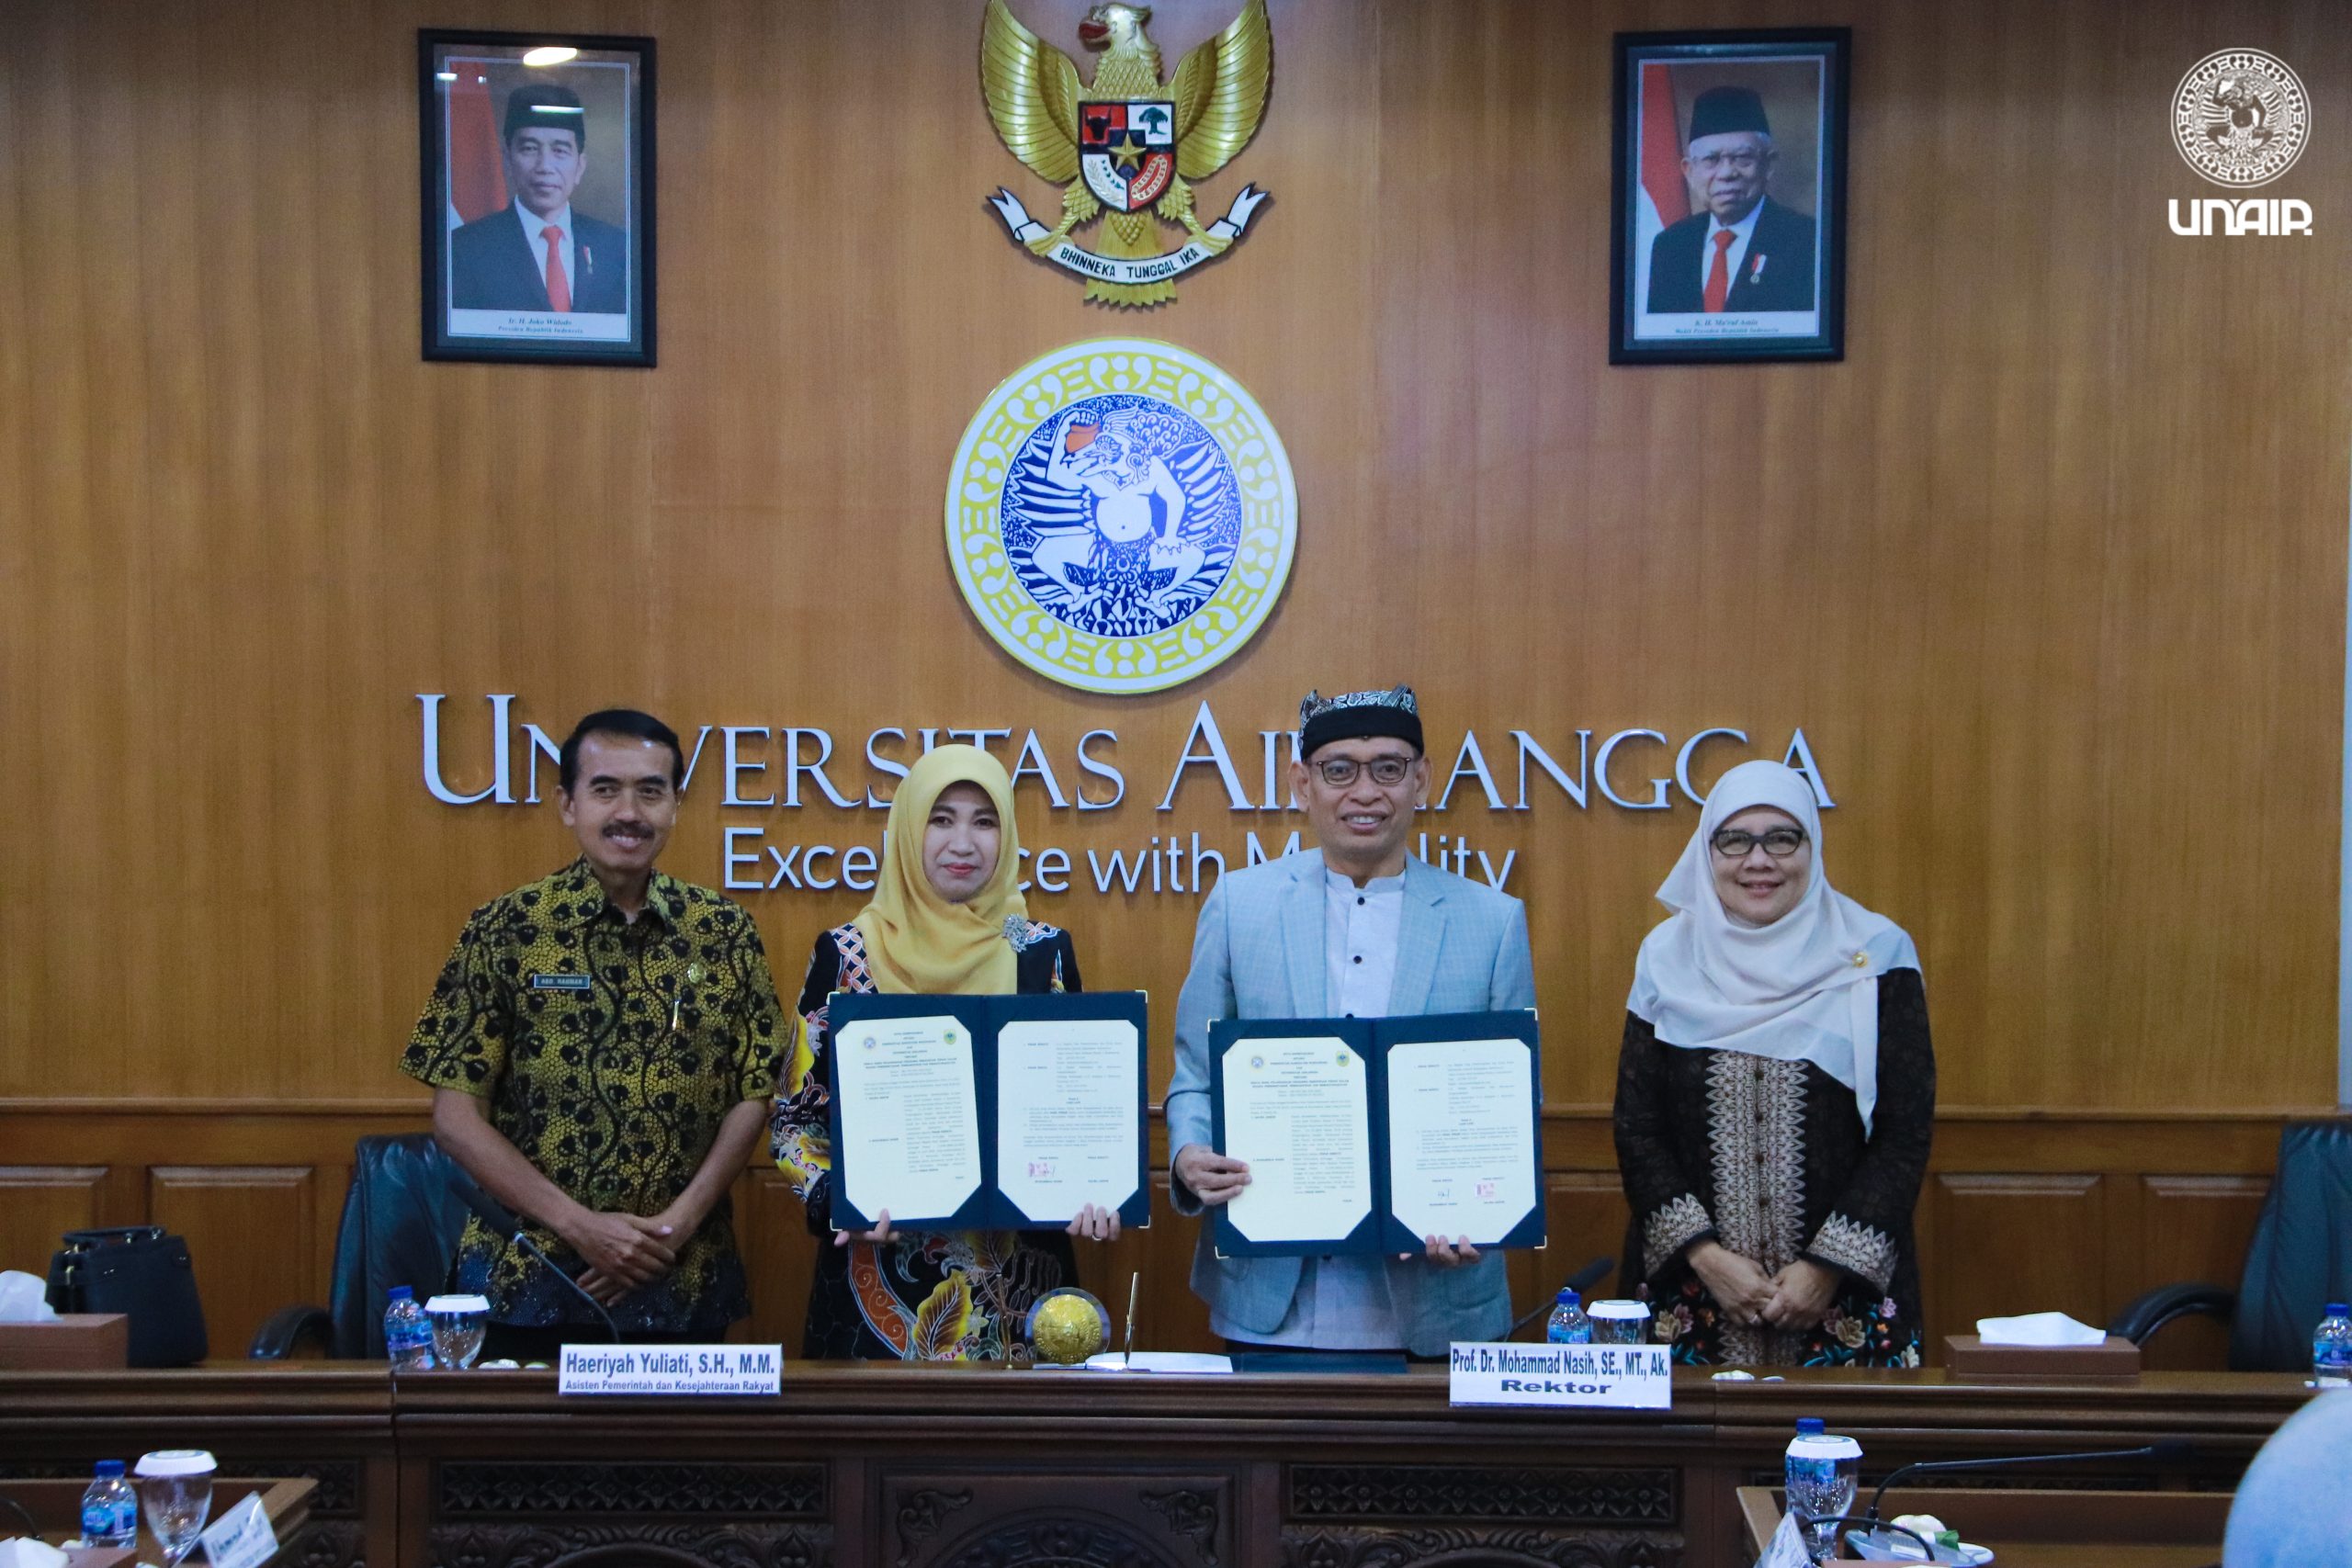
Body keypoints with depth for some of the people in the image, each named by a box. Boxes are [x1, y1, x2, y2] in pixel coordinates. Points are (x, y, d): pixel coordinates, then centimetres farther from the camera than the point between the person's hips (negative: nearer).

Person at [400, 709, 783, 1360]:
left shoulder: (724, 933, 2)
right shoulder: (505, 931, -3)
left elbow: (752, 1097, 3)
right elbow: (456, 1113, -5)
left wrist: (676, 1224, -10)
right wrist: (581, 1227, -12)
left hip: (684, 1284, 1)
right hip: (526, 1285, -1)